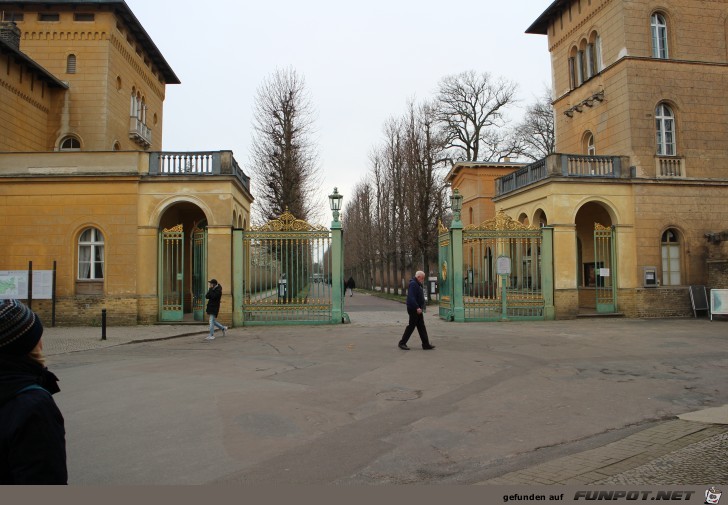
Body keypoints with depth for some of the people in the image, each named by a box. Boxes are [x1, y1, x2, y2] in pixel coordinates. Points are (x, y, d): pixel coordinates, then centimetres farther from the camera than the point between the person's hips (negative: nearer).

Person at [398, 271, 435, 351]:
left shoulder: (418, 284, 17)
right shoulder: (413, 284, -17)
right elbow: (411, 297, -26)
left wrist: (421, 307, 17)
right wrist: (417, 307, -29)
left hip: (418, 309, 10)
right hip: (414, 309, -10)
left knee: (421, 327, 9)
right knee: (411, 326, -3)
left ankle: (426, 344, 12)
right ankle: (402, 343, 7)